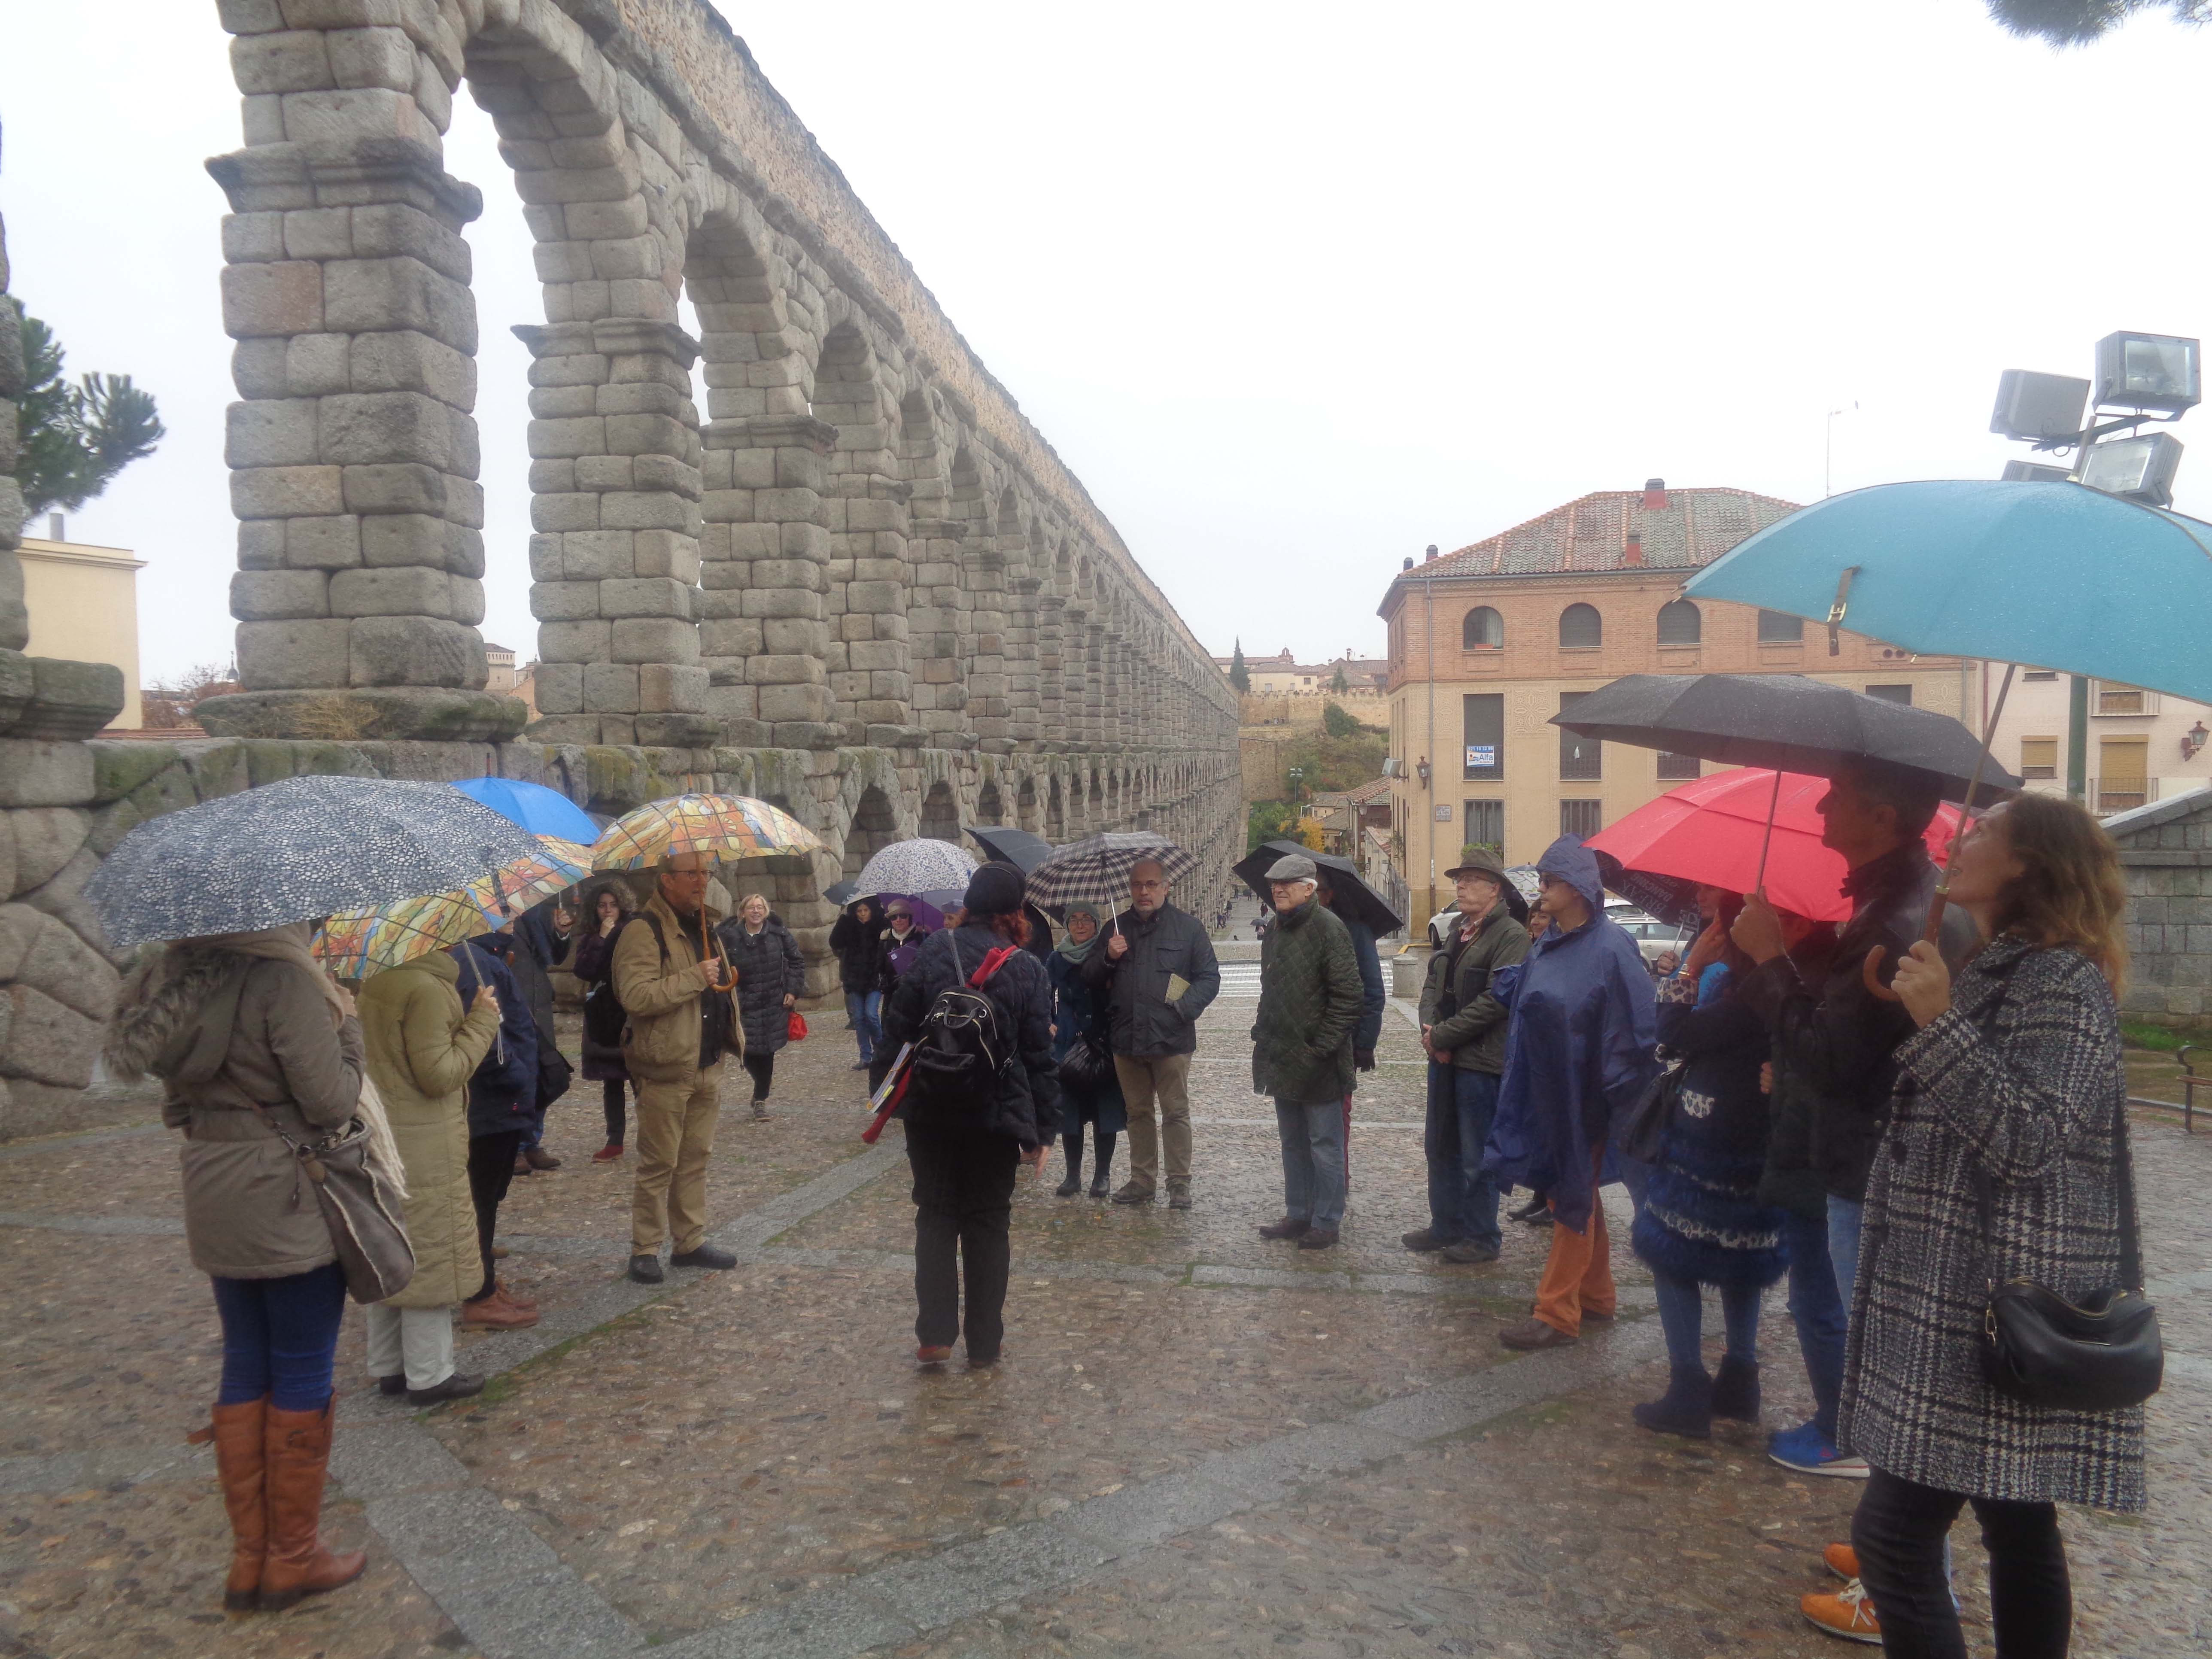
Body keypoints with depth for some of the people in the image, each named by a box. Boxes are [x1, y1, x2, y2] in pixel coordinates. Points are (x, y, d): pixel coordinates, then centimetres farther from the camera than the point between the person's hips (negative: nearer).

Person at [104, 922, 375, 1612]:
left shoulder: (175, 977, 3)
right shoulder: (284, 978, -21)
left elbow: (180, 1094, 11)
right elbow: (331, 1102, -19)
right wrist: (346, 1025, -5)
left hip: (215, 1202, 7)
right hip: (288, 1205, -7)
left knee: (245, 1370, 16)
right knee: (302, 1378, 7)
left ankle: (249, 1557, 26)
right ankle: (293, 1558, 19)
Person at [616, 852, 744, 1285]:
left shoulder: (708, 924, 14)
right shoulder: (644, 930, -14)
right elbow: (635, 996, -26)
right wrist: (695, 978, -25)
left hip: (708, 1066, 8)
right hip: (667, 1069, -8)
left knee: (695, 1159, 15)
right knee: (659, 1164, 0)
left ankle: (691, 1242, 24)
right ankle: (645, 1249, 11)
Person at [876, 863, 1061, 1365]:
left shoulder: (933, 951, -3)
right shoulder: (1027, 970, -5)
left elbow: (898, 1025, -2)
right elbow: (1039, 1055, -3)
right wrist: (1041, 1130, 3)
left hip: (932, 1113, 1)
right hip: (996, 1116, -1)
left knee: (936, 1217, 12)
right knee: (988, 1224, 10)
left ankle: (934, 1334, 8)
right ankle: (985, 1342, 15)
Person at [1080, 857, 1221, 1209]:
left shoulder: (1187, 928, 1)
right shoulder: (1116, 928, 12)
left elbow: (1209, 978, -1)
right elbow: (1089, 978, 14)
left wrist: (1183, 1008, -16)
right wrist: (1108, 957, -7)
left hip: (1171, 1038, -4)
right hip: (1127, 1038, 4)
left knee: (1176, 1113, 1)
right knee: (1139, 1113, 13)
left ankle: (1179, 1183, 10)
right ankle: (1142, 1180, 23)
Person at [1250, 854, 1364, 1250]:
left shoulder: (1328, 928, -15)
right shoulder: (1276, 931, 12)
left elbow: (1349, 996, -18)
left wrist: (1322, 1048, -19)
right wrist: (1263, 1030, 13)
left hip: (1318, 1063, -9)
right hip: (1283, 1058, 9)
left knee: (1325, 1145, 3)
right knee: (1293, 1143, 17)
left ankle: (1326, 1222, 12)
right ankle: (1298, 1216, 28)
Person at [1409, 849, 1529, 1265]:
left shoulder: (1511, 936, -12)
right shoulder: (1459, 933, 16)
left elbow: (1497, 1000, -20)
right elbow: (1433, 985, 15)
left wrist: (1444, 1035, -16)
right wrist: (1430, 1029, -4)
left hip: (1482, 1063, -9)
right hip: (1445, 1059, 9)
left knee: (1477, 1157, 1)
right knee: (1440, 1148, 17)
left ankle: (1482, 1238, 14)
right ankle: (1446, 1227, 30)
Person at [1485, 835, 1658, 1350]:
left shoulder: (1609, 950, -18)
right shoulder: (1546, 945, 6)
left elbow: (1636, 1029, -17)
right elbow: (1519, 1002, 17)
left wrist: (1619, 1092, -17)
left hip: (1582, 1097, -8)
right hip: (1546, 1094, 8)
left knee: (1574, 1198, 1)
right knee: (1579, 1195, 18)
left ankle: (1557, 1314, 9)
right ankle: (1596, 1296, 32)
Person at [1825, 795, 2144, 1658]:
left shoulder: (2062, 983, -15)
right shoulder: (1992, 971, 15)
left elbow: (2029, 1139, -24)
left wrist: (1939, 1024, -26)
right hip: (1974, 1307, 10)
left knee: (1893, 1534, -10)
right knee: (2018, 1530, 17)